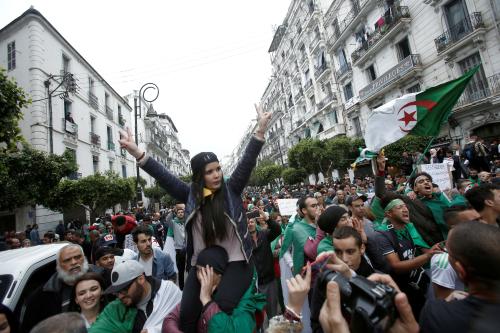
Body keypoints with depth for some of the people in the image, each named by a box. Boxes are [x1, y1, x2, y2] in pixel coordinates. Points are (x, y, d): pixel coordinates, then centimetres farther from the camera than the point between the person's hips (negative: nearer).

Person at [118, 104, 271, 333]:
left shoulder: (231, 190, -2)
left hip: (234, 262, -2)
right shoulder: (191, 195, 1)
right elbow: (163, 176, -5)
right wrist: (136, 153, -14)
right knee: (187, 314, -7)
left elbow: (247, 163, -12)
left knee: (223, 306, -22)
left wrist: (261, 130, -22)